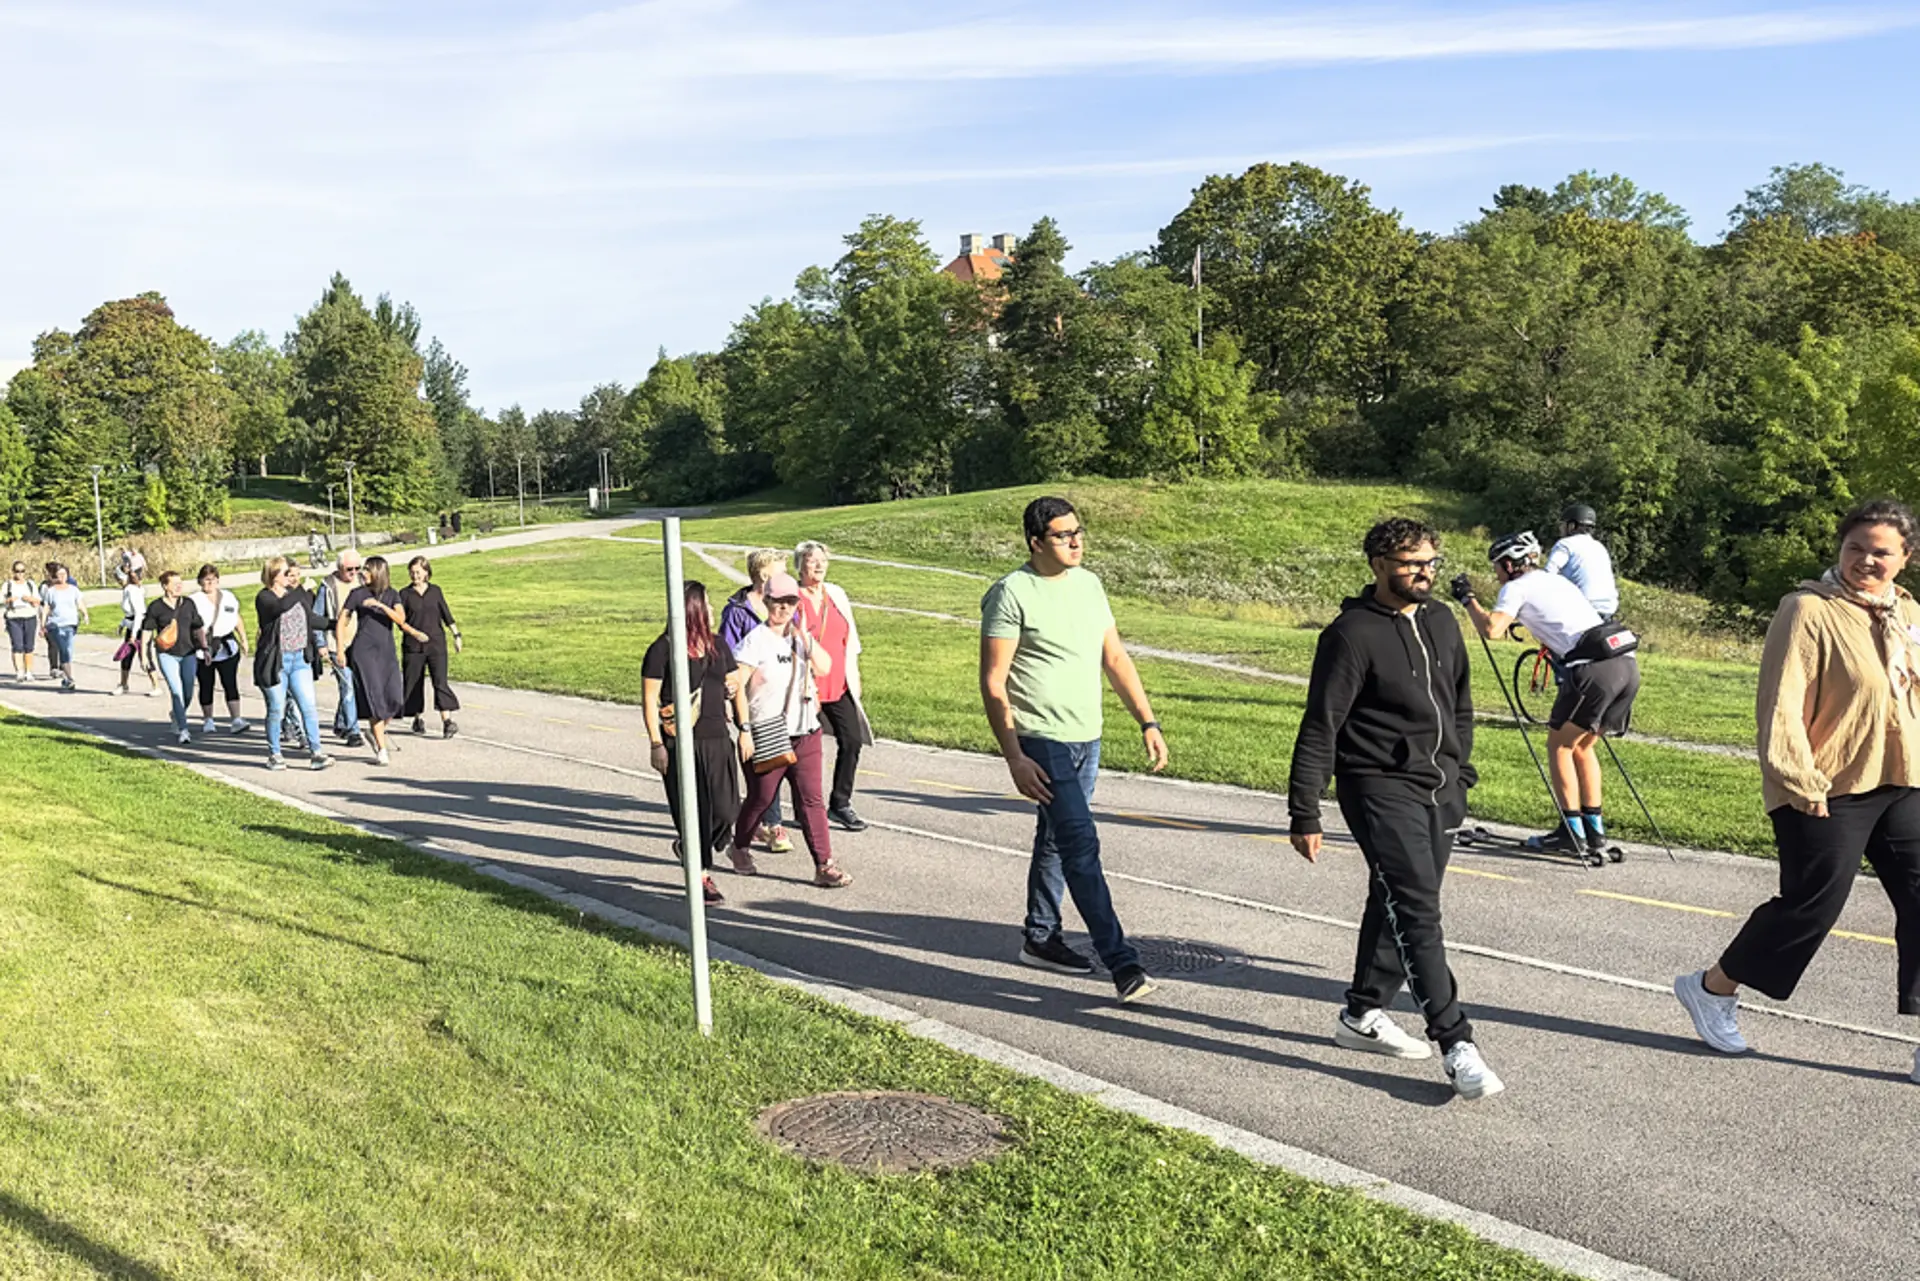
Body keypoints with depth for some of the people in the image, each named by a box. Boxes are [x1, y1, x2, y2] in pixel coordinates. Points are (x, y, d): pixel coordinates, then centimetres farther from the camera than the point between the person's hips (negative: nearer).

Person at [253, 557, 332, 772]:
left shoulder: (298, 595, 12)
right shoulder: (264, 598, -6)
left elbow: (310, 619, 26)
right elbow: (281, 606, -27)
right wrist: (301, 589, -20)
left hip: (300, 659, 5)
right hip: (275, 661, -5)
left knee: (309, 707, -4)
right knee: (276, 710, 4)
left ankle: (316, 753, -5)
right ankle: (274, 755, 18)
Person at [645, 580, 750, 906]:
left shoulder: (718, 646, 12)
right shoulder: (663, 649, -6)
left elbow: (736, 687, 18)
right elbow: (649, 698, -6)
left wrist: (745, 729, 11)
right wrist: (656, 744, -10)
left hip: (717, 739, 5)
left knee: (725, 810, -2)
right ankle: (701, 874, 16)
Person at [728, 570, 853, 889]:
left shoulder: (800, 637, 8)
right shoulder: (756, 640, -8)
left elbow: (823, 667, -6)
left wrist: (804, 634, -12)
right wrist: (745, 729, -14)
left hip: (805, 732, 4)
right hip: (767, 737, -4)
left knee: (812, 799, 0)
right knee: (760, 798, 11)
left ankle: (824, 865, 0)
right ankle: (739, 848, 36)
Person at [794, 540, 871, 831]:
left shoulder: (837, 594, 10)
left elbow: (850, 639, 15)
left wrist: (853, 678, 11)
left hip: (838, 686, 5)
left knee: (852, 741, -1)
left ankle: (840, 804, 13)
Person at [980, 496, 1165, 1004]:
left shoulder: (1088, 584, 9)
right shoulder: (1013, 593, -13)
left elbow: (1114, 658, 15)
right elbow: (992, 682, -13)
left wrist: (1148, 721, 8)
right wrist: (1015, 758, -18)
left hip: (1087, 739, 8)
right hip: (1042, 742, -7)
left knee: (1055, 841, 18)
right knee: (1081, 845, -12)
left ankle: (1040, 938, 31)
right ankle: (1122, 962, -11)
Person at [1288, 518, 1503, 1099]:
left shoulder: (1442, 622, 10)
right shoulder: (1352, 633, -13)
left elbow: (1461, 706, 23)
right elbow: (1320, 729, -13)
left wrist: (1459, 773, 21)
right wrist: (1305, 814, -15)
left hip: (1440, 793, 8)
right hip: (1381, 789, -7)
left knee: (1399, 908, 14)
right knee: (1418, 914, -11)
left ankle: (1362, 1014, 28)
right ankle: (1456, 1044, -9)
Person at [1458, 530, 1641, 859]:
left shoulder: (1517, 587, 5)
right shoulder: (1557, 580, 28)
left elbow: (1492, 629, -9)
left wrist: (1468, 599, 6)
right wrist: (1521, 620, 46)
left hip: (1594, 669, -8)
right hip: (1628, 663, 8)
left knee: (1559, 745, 7)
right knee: (1582, 745, 20)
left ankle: (1572, 832, 5)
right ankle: (1595, 833, 21)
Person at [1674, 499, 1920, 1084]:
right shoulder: (1809, 610, -12)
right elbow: (1782, 707, -16)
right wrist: (1803, 785, -19)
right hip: (1828, 791, -7)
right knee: (1812, 903, -1)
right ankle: (1712, 989, 18)